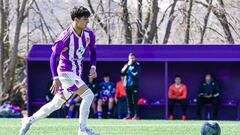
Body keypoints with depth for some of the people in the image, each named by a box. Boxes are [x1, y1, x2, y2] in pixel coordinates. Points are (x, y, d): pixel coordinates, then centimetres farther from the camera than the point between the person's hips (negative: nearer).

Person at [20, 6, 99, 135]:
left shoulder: (89, 34, 1)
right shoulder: (65, 37, -20)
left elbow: (92, 51, 18)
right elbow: (53, 57, -16)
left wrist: (93, 66, 1)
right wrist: (56, 78, -23)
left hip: (76, 74, 8)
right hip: (65, 72, -8)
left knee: (55, 104, 13)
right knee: (88, 95, -19)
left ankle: (29, 120, 25)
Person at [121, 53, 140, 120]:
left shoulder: (137, 65, 0)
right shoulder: (126, 65, 14)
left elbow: (136, 74, -11)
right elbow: (122, 71, -1)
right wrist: (128, 65, -8)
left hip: (134, 85, -5)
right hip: (127, 85, 5)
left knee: (134, 100, -8)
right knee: (129, 101, 6)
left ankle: (136, 115, -8)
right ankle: (130, 114, 11)